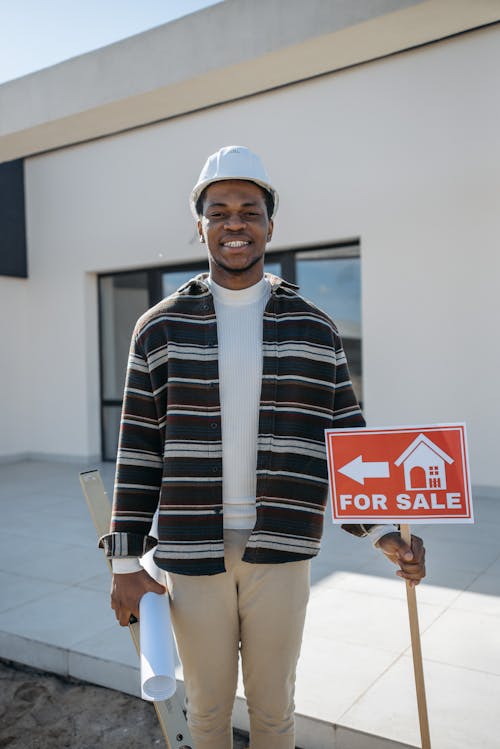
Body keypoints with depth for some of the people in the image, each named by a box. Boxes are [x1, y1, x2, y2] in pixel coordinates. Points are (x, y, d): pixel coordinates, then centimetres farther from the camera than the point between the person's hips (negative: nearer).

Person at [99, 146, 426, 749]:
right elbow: (139, 448, 0)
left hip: (281, 554, 0)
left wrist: (383, 533, -6)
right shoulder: (162, 327, -1)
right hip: (191, 555, 0)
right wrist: (126, 563, 0)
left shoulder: (313, 329, 1)